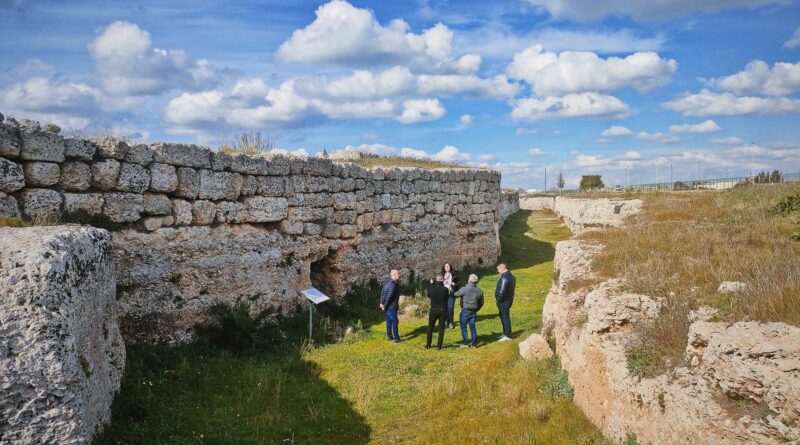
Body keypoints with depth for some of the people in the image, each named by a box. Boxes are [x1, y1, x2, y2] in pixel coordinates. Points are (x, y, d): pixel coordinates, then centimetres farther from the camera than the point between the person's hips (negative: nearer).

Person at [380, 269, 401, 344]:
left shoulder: (388, 282, 6)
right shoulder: (393, 284, -23)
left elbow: (382, 292, 9)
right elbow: (389, 296, -25)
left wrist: (381, 303, 8)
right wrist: (385, 306, -15)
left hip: (388, 306, 9)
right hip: (391, 306, -9)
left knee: (389, 321, 18)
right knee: (395, 322, 0)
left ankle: (389, 336, 28)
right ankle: (396, 338, 6)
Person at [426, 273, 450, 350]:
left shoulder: (431, 288, -10)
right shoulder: (445, 289, -14)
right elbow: (447, 297, 3)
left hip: (433, 310, 1)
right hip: (443, 311, -1)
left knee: (430, 328, 15)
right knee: (441, 329, 10)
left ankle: (428, 345, 19)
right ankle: (439, 345, 13)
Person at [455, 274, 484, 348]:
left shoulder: (464, 289, -17)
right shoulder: (479, 291, -1)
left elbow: (456, 294, -3)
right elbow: (481, 303, 9)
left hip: (465, 311, -4)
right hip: (473, 312, 4)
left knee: (463, 327, 7)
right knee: (472, 327, 11)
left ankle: (466, 343, 7)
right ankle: (474, 344, 12)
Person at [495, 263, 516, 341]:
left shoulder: (505, 277, -22)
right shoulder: (510, 276, 12)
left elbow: (502, 291, -26)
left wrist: (498, 299, -12)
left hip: (503, 301, -11)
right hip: (508, 299, 11)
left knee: (505, 317, -4)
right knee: (503, 316, 20)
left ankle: (507, 335, 2)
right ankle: (505, 333, 30)